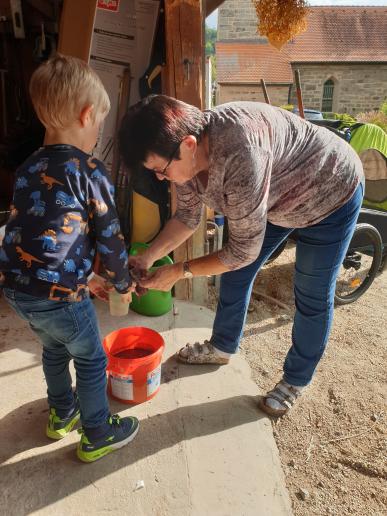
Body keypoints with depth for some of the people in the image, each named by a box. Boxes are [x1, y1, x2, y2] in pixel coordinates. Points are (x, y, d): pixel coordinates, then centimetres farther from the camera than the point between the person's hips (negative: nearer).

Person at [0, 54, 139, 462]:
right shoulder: (90, 171, -12)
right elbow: (109, 239, -8)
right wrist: (123, 283, 10)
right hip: (57, 294, -7)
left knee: (54, 349, 30)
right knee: (91, 361, 15)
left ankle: (62, 414, 51)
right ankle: (98, 436, 34)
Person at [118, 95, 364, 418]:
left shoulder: (239, 154, -44)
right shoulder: (185, 152, -18)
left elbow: (243, 250, -34)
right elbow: (188, 216, -2)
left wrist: (180, 271, -25)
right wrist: (148, 257, -12)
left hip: (331, 194, -7)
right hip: (277, 196, 7)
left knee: (313, 298, 5)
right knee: (236, 275, 11)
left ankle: (296, 380, 29)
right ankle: (222, 348, 35)